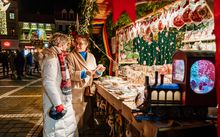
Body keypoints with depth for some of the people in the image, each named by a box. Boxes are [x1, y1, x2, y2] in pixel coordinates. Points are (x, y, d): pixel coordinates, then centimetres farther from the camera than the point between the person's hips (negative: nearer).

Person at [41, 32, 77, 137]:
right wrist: (58, 104, -29)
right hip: (56, 103, -9)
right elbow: (48, 83, -30)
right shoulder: (51, 58, -20)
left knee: (69, 128, 19)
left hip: (63, 101, 9)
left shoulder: (58, 57, 11)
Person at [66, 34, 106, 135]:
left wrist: (99, 71, -9)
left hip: (88, 91, 6)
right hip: (76, 91, -6)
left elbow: (94, 74, 12)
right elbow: (70, 74, -18)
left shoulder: (91, 56, 9)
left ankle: (84, 131, 37)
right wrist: (85, 73, -28)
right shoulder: (71, 56, -8)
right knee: (77, 116, 2)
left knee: (87, 114, 17)